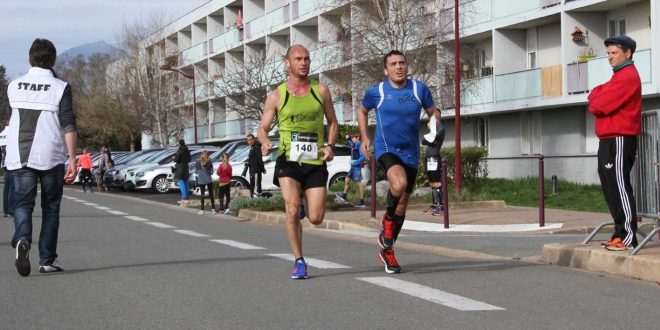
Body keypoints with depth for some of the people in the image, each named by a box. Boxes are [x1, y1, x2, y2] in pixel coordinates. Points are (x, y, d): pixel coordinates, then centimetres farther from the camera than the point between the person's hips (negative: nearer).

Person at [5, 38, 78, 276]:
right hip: (50, 158, -2)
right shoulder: (60, 88, -6)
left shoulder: (14, 87, 6)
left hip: (19, 157, 2)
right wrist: (72, 161, -10)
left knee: (23, 203, 3)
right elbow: (69, 127, -11)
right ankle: (47, 260, 12)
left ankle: (22, 239, -27)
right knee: (50, 207, 11)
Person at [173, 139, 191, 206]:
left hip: (180, 169, -7)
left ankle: (184, 198, -14)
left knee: (181, 184, -8)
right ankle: (186, 197, 18)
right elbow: (189, 159, 15)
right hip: (186, 169, 7)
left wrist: (173, 158, 4)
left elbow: (177, 159, -16)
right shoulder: (187, 151, 8)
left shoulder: (179, 151, -15)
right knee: (185, 183, 14)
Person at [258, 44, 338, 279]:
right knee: (292, 211, -18)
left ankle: (307, 196, 38)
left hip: (315, 162, 2)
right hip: (288, 161, -1)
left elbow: (333, 122, 15)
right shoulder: (276, 96, 2)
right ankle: (299, 262, -1)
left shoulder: (321, 90, 6)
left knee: (316, 218, -1)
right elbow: (263, 129, 6)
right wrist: (265, 142, -18)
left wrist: (330, 145, -4)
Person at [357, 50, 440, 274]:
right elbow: (362, 111, 15)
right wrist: (364, 138, 6)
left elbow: (433, 112, 12)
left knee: (402, 205, 9)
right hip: (386, 148, -3)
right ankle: (387, 219, -3)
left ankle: (387, 251, 27)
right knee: (399, 182, -34)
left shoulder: (419, 89, 0)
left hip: (410, 153, 3)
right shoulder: (376, 92, -3)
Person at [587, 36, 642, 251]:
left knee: (620, 187, -11)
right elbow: (597, 96, 20)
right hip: (609, 139, 10)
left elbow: (601, 106, -18)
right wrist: (598, 96, -1)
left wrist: (595, 99, 2)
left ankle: (628, 236, -11)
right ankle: (621, 232, 15)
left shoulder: (628, 77, -13)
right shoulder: (620, 76, 22)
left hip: (619, 140, -10)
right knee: (612, 188, 11)